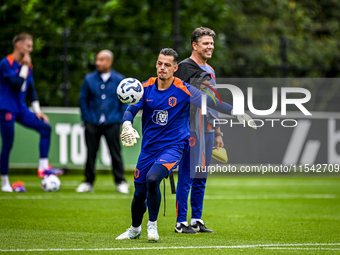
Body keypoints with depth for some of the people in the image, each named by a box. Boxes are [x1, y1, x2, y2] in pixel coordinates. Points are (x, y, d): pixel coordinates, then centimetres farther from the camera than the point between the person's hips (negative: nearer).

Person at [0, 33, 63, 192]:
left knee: (45, 128, -9)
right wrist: (25, 66, -18)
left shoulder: (27, 65, 12)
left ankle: (43, 167, -10)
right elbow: (16, 84, -23)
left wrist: (37, 111, 12)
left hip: (21, 110, 7)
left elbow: (31, 90, 19)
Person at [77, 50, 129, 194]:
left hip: (112, 124, -1)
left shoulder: (119, 80, 2)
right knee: (91, 153, 4)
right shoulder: (89, 79, 4)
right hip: (93, 124, 1)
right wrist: (86, 118, 4)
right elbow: (83, 99, 10)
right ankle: (88, 182, 14)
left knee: (115, 153, -1)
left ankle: (121, 183, 8)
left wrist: (120, 119, 1)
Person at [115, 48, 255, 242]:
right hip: (149, 148, 3)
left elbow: (211, 102, -5)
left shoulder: (183, 90, -8)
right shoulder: (147, 88, 0)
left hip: (173, 146, -3)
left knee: (152, 178, -29)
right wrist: (127, 125, -27)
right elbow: (130, 110, -5)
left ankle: (152, 224, -8)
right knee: (139, 193, 5)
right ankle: (135, 229, 35)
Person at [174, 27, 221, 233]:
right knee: (187, 178, -6)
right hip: (190, 130, -8)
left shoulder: (210, 71, 19)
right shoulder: (185, 67, -7)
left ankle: (197, 220, 17)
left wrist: (217, 133, 22)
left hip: (207, 131, 8)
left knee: (201, 179, 11)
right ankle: (181, 222, -1)